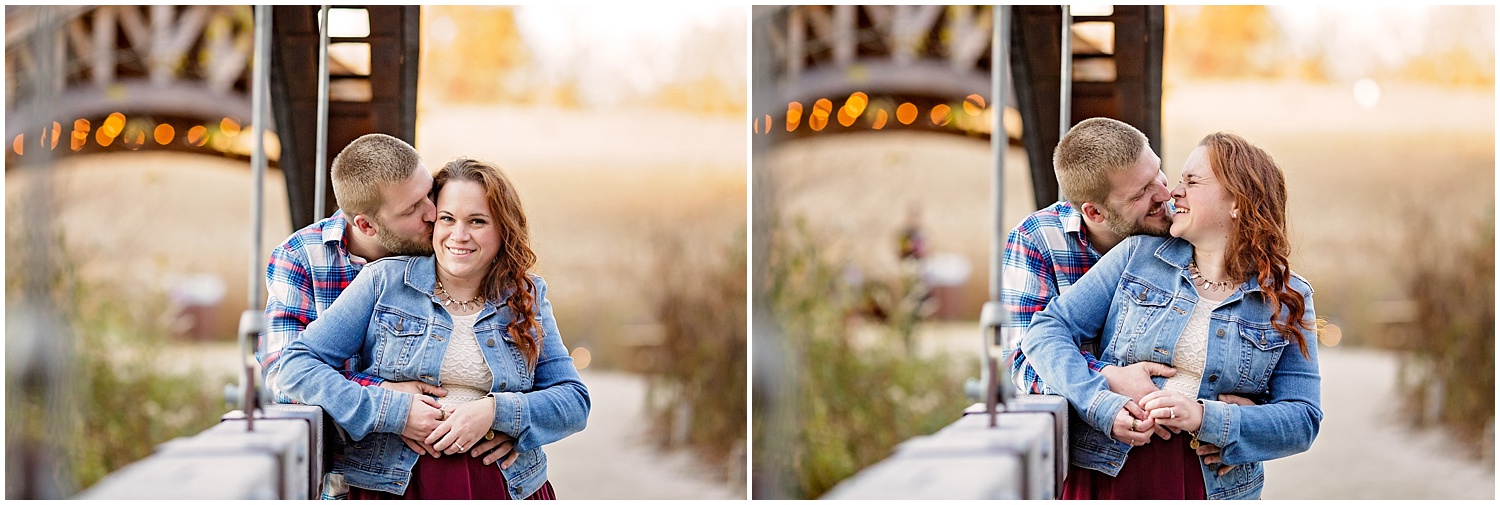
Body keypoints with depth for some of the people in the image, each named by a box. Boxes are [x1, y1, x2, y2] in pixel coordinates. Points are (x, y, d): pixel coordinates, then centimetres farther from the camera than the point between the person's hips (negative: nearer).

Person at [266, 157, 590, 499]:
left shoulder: (527, 299, 12)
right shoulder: (383, 282, 4)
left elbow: (575, 401, 8)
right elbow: (292, 366, -2)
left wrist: (494, 411, -10)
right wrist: (394, 411, -11)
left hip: (505, 487, 1)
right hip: (394, 487, -1)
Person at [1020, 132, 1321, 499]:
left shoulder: (1288, 300, 3)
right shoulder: (1138, 255, 5)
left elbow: (1303, 419, -3)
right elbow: (1047, 330, 0)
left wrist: (1206, 418, -18)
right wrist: (1103, 406, -17)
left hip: (1214, 487, 0)